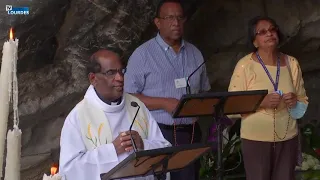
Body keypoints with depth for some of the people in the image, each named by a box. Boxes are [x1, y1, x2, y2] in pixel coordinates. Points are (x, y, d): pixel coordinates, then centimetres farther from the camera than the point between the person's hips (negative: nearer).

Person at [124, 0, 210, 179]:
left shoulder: (195, 53, 12)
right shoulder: (143, 54, -5)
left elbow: (205, 92, 17)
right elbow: (129, 97, -8)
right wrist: (164, 103, -18)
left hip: (190, 134, 5)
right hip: (157, 133, -4)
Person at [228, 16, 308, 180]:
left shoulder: (292, 63, 3)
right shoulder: (245, 65, -10)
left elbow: (304, 99, 12)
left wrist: (295, 101, -11)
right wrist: (261, 102, -23)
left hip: (288, 138, 4)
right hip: (256, 139, -3)